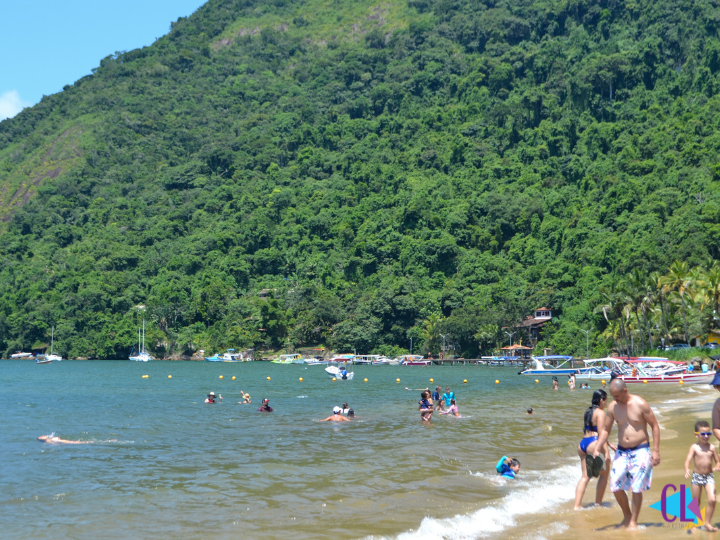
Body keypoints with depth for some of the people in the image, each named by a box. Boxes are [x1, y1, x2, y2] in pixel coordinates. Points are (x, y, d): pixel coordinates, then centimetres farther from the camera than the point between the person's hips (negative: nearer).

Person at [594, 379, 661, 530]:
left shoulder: (640, 404, -11)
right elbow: (606, 430, 11)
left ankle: (633, 521, 8)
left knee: (636, 488, -6)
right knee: (616, 486, -2)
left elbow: (655, 426, -4)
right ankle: (627, 516, 20)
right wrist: (597, 449, -3)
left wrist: (656, 451, -9)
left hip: (640, 451, -4)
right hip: (622, 451, 4)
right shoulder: (613, 407, 1)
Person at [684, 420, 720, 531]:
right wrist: (687, 469, -34)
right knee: (696, 502, 7)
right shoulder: (694, 447, -7)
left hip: (709, 476, 2)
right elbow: (688, 460, -15)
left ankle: (708, 523, 1)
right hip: (696, 476, -2)